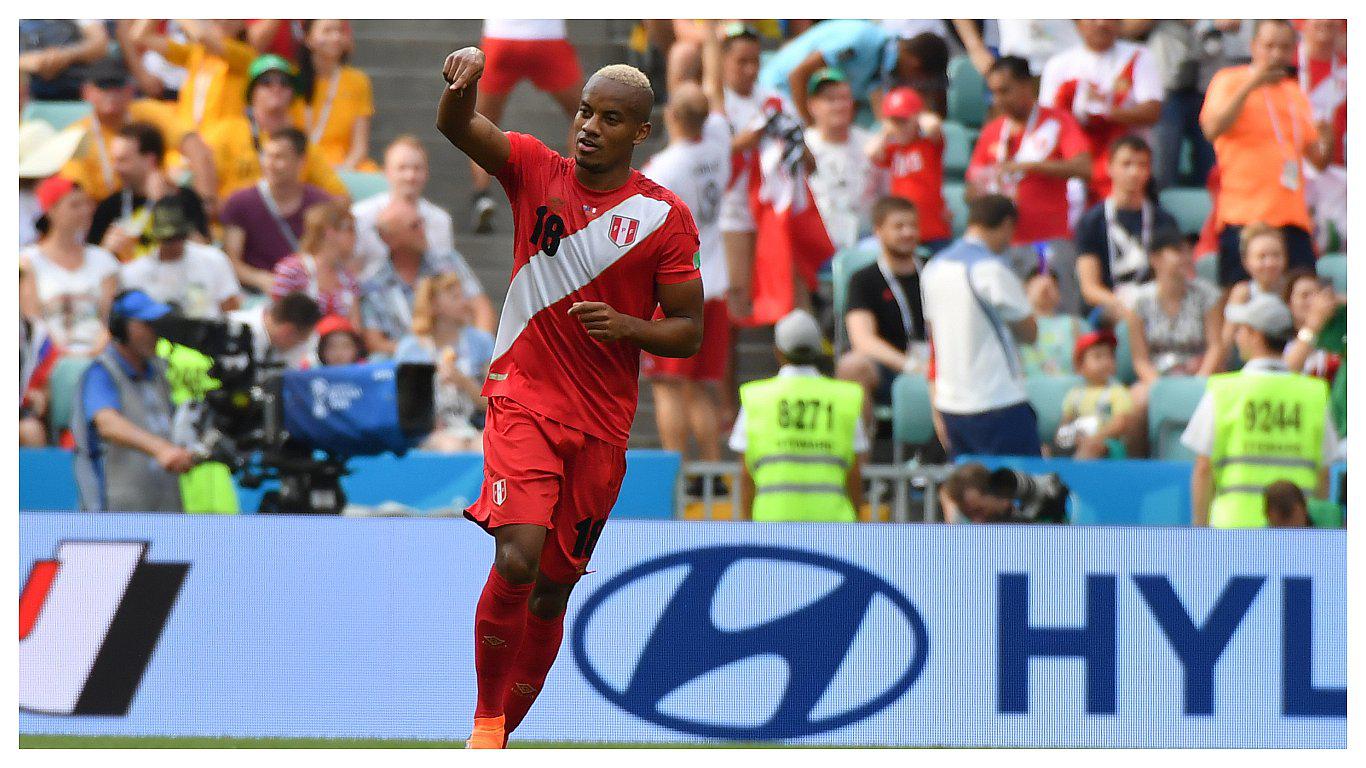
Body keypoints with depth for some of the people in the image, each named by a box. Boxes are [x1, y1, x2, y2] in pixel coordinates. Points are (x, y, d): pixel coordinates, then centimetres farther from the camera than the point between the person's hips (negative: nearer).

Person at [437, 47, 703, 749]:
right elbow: (456, 128, -15)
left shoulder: (665, 216, 0)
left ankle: (505, 730, 27)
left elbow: (689, 333, 3)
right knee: (516, 559, -22)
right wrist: (463, 81, -38)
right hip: (524, 400, -2)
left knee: (553, 588, 9)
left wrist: (628, 327, -17)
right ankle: (485, 719, -7)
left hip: (602, 425, 2)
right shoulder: (535, 171, 0)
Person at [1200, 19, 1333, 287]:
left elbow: (1318, 160, 21)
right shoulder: (1230, 81, 4)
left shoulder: (1297, 94, 19)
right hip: (1243, 216, -5)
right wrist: (1250, 85, -17)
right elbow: (1213, 129, -15)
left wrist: (1327, 141, -2)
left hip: (1292, 217, 5)